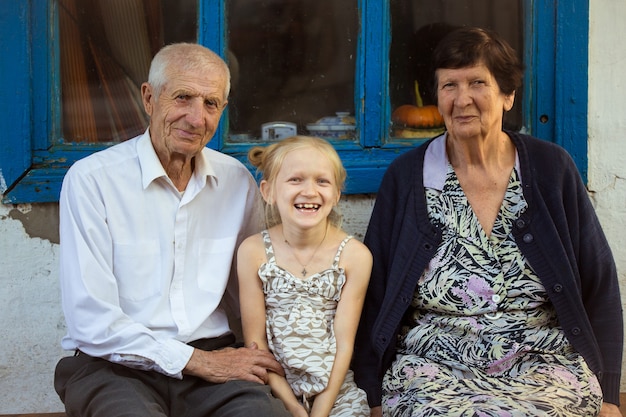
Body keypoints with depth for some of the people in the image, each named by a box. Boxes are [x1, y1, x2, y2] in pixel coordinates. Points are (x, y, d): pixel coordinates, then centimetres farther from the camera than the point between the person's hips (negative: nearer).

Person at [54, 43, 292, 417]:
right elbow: (92, 321, -11)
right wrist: (197, 361, -13)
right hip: (116, 367, -3)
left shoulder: (237, 181, 9)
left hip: (211, 356, 3)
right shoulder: (91, 179, -6)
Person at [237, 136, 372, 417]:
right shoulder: (253, 252, -5)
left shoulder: (354, 255, -6)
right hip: (275, 390, 0)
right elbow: (255, 342, -3)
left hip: (335, 391, 1)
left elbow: (344, 344, -5)